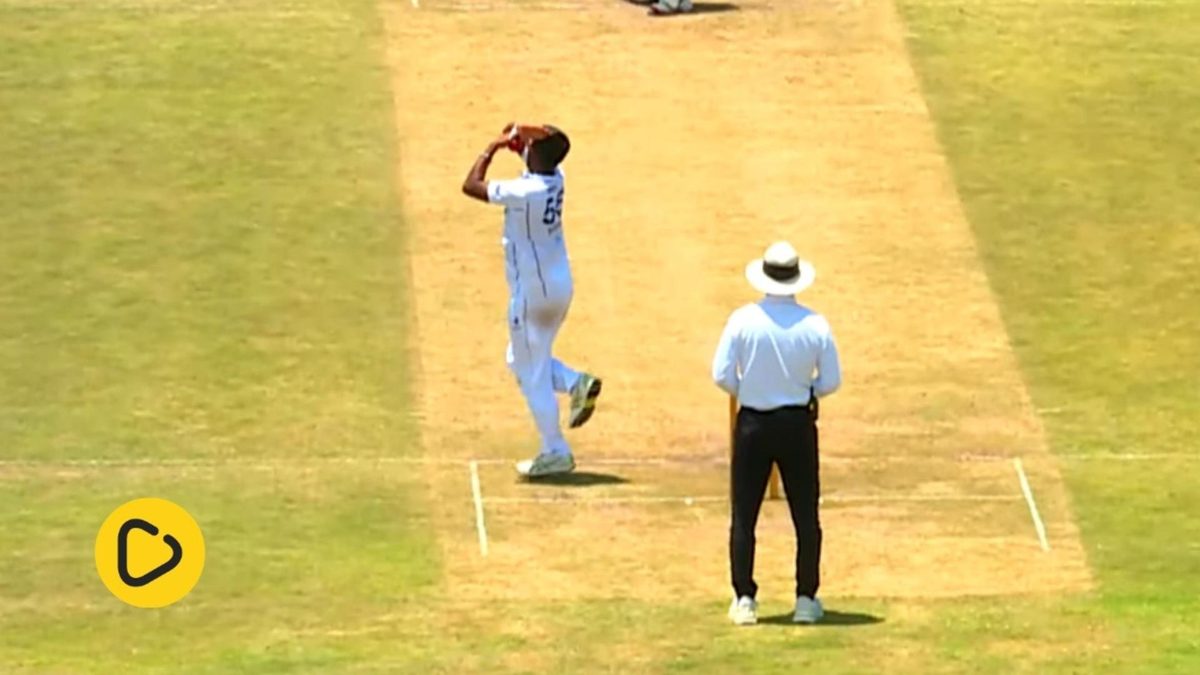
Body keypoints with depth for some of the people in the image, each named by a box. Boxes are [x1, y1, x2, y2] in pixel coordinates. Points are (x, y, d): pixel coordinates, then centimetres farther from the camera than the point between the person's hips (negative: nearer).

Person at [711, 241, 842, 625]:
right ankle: (806, 600, 12)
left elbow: (722, 376, -9)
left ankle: (744, 600, 7)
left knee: (744, 516, 8)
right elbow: (831, 382, -3)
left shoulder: (743, 320, -10)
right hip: (798, 424, 1)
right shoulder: (815, 325, -8)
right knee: (806, 516, 11)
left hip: (753, 425, -1)